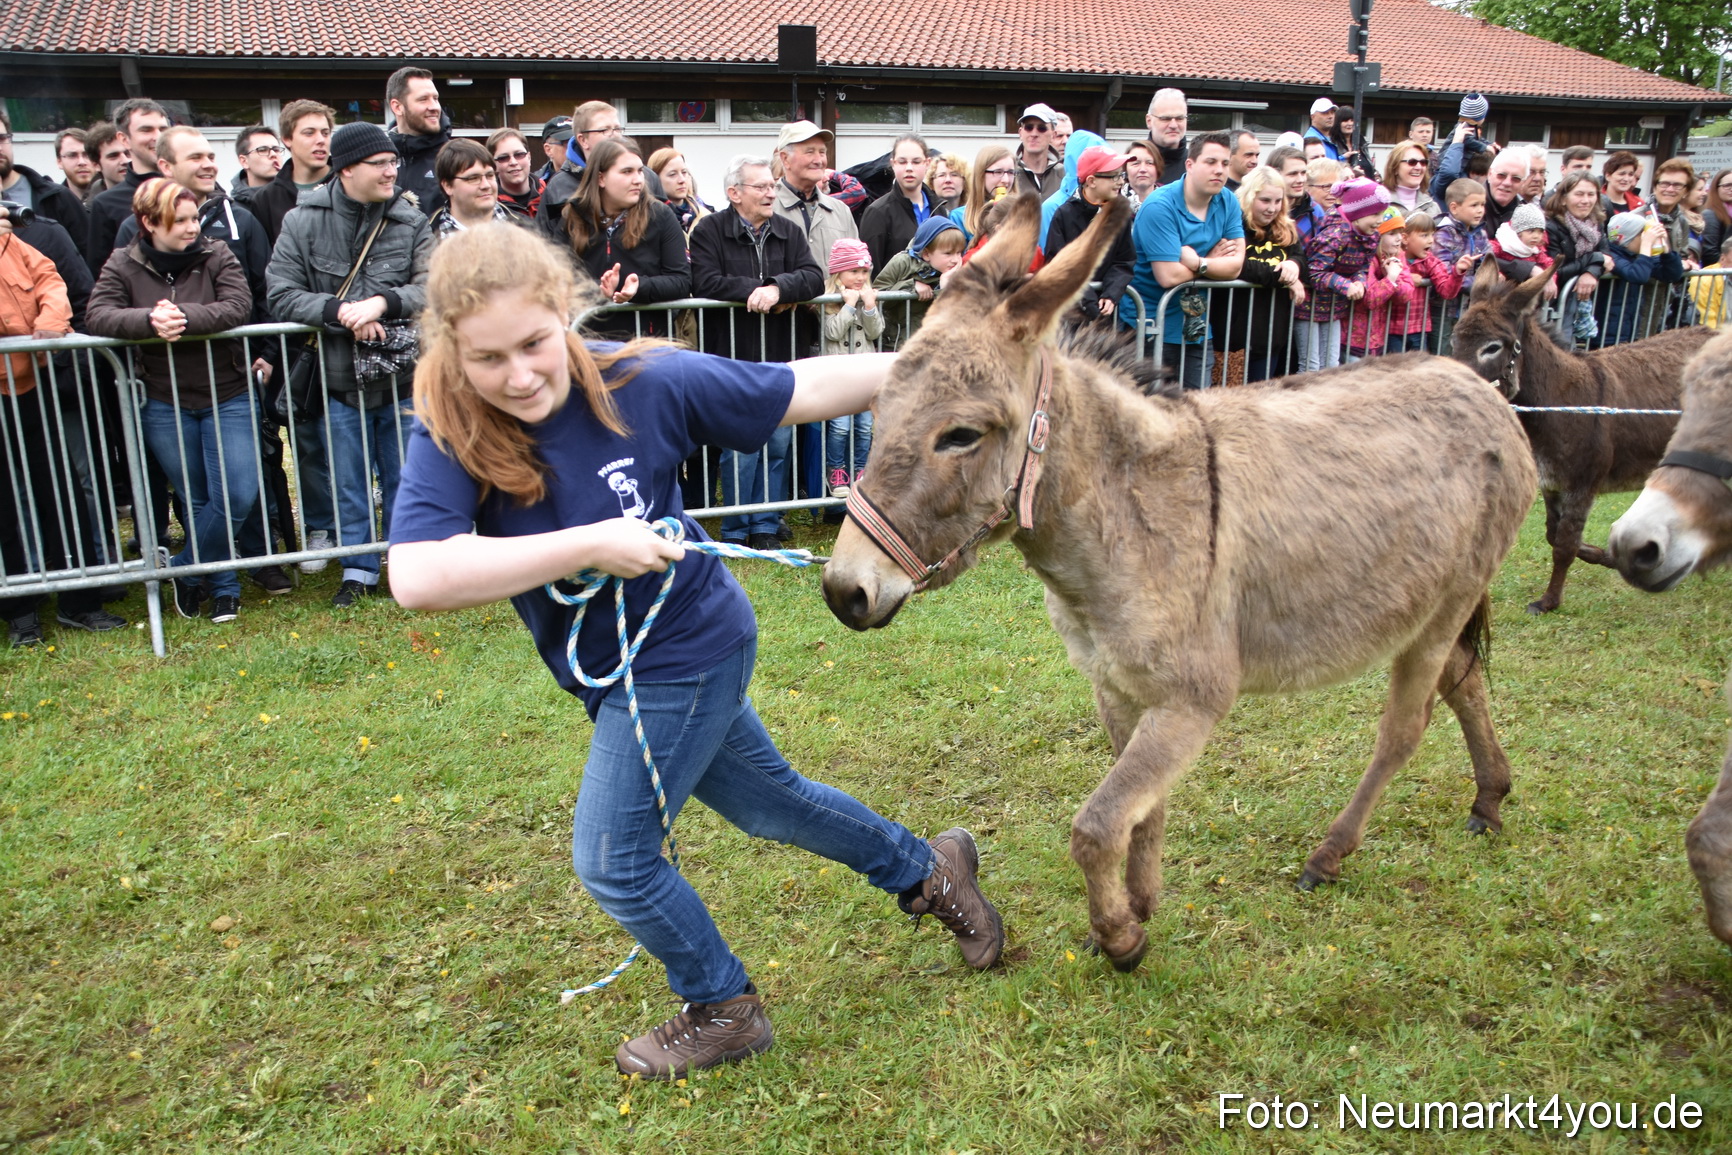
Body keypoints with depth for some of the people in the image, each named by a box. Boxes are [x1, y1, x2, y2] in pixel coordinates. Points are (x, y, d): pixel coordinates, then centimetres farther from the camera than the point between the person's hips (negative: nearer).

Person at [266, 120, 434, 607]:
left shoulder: (411, 221, -1)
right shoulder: (302, 223, -3)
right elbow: (282, 294, -7)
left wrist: (383, 302, -25)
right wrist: (339, 311, -21)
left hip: (402, 378, 0)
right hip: (339, 379, 0)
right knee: (349, 485, 11)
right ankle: (358, 571, 25)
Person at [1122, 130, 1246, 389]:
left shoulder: (1228, 203, 4)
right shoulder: (1160, 207, -16)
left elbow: (1235, 265, -4)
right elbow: (1169, 276, -23)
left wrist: (1198, 262, -21)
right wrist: (1212, 261, -7)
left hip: (1196, 327, 6)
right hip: (1150, 327, -6)